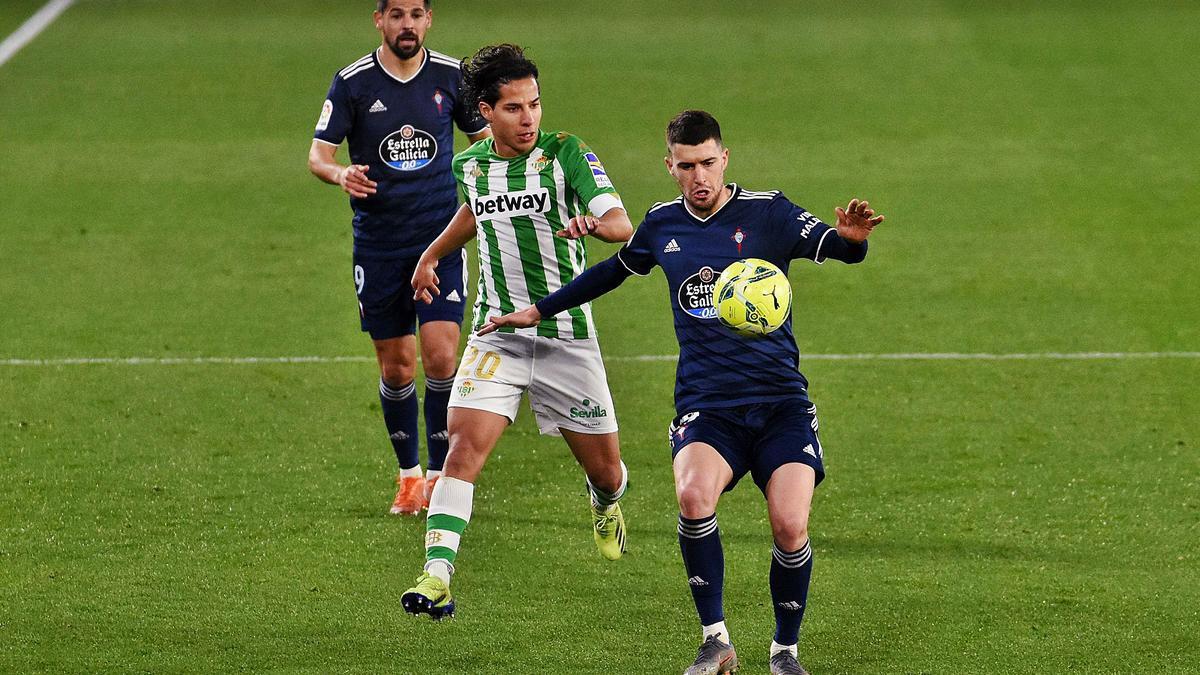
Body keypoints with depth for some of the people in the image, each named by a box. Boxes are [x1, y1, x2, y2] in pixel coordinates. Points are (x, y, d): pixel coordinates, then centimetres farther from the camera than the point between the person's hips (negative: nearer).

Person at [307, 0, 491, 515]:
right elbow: (318, 153, -4)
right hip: (378, 242, 0)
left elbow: (485, 139, 13)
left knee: (440, 356, -12)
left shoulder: (451, 76, 1)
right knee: (396, 367, 5)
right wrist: (340, 173, -26)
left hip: (441, 238, 0)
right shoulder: (353, 82, -3)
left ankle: (440, 474, -2)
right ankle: (408, 475, 22)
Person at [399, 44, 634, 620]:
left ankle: (605, 505, 47)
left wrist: (594, 224, -41)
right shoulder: (470, 166, 4)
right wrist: (432, 255, 34)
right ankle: (437, 577, -25)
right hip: (497, 335, 2)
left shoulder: (566, 153, -9)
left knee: (605, 471, 8)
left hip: (567, 336, -2)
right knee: (465, 448, -19)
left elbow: (622, 224, -20)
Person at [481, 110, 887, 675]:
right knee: (694, 495, -29)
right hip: (705, 405, 2)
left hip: (780, 400, -2)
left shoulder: (766, 213, -1)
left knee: (789, 524, -19)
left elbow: (828, 245, -16)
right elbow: (615, 270, 29)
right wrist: (539, 311, 34)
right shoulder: (662, 225, 10)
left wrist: (850, 239, -41)